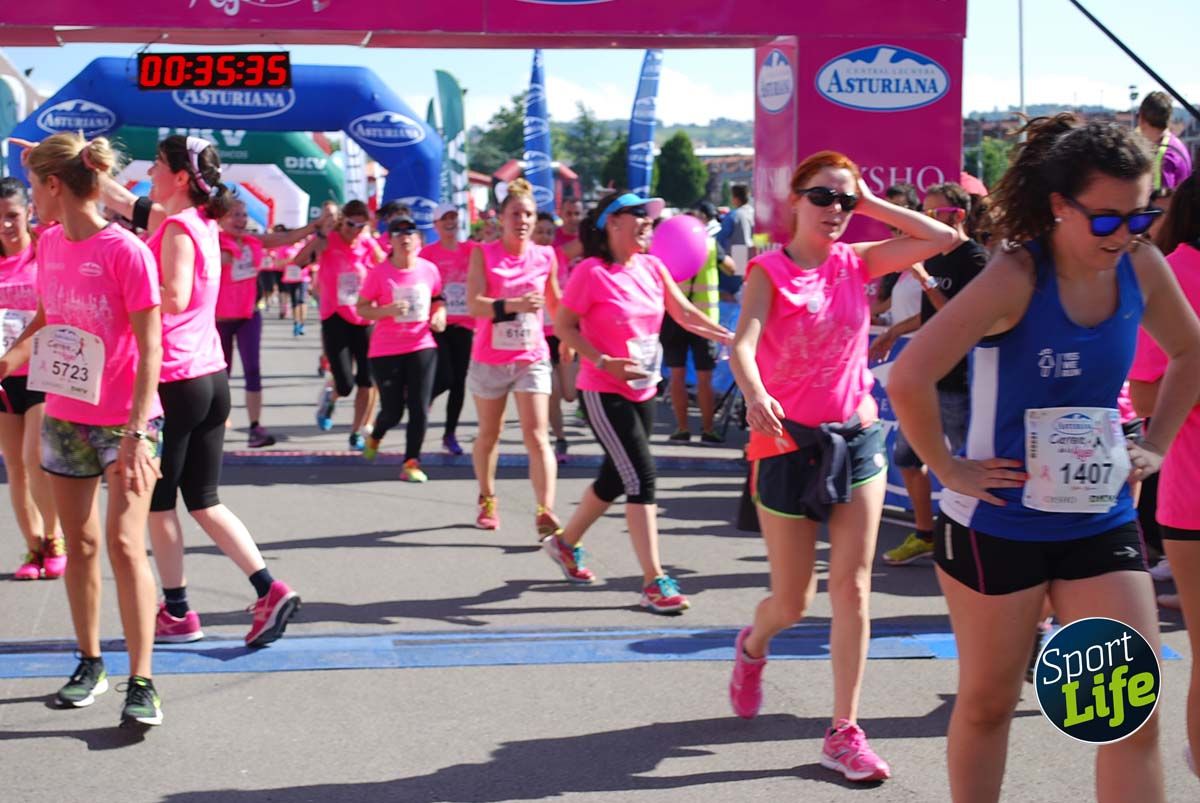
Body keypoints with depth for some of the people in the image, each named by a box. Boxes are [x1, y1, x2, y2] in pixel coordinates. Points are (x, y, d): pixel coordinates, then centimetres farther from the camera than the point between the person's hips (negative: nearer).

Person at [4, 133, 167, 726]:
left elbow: (149, 349, -18)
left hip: (124, 421, -6)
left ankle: (142, 683, -5)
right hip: (64, 416, 6)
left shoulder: (126, 252, -17)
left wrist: (136, 432, -23)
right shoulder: (49, 244, 4)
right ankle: (90, 665, 25)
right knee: (79, 543, 12)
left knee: (124, 544, -11)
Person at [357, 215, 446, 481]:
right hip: (386, 350, -2)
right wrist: (387, 310, -21)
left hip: (422, 347, 2)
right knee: (392, 411, 4)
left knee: (419, 408, -6)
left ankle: (411, 462, 5)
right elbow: (362, 308, -4)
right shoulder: (379, 272, -8)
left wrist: (439, 314, -3)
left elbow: (438, 299, 18)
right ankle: (374, 437, 38)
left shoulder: (429, 269, 1)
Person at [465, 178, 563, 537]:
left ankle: (546, 513, -18)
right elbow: (474, 304, -18)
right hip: (489, 358, 0)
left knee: (537, 436, -12)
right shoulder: (483, 254, -6)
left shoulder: (545, 257, 1)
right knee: (489, 434, 16)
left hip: (532, 358, 0)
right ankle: (487, 500, 37)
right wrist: (514, 304, -32)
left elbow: (555, 301, 19)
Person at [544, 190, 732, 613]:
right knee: (641, 477, -11)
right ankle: (654, 581, -6)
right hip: (604, 393, -7)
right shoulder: (591, 272, -15)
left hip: (642, 391, 8)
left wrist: (729, 336, -3)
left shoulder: (651, 267, 4)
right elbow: (563, 325, -12)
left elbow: (684, 312, 6)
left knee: (616, 478, 16)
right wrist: (604, 362, -21)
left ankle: (565, 543, 38)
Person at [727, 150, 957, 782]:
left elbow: (943, 239, -1)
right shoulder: (769, 271, -10)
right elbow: (743, 345, -26)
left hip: (858, 438, 3)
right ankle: (752, 646, 43)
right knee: (792, 602, 7)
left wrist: (871, 205, -1)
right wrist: (755, 395, -47)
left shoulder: (856, 262, 3)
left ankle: (844, 733, 4)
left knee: (852, 587, -2)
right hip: (788, 443, -3)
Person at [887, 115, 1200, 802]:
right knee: (988, 703, 12)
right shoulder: (1016, 278, -20)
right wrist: (948, 469, -19)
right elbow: (909, 378, -28)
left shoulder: (1142, 268, -3)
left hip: (1103, 522, 5)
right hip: (998, 526, -4)